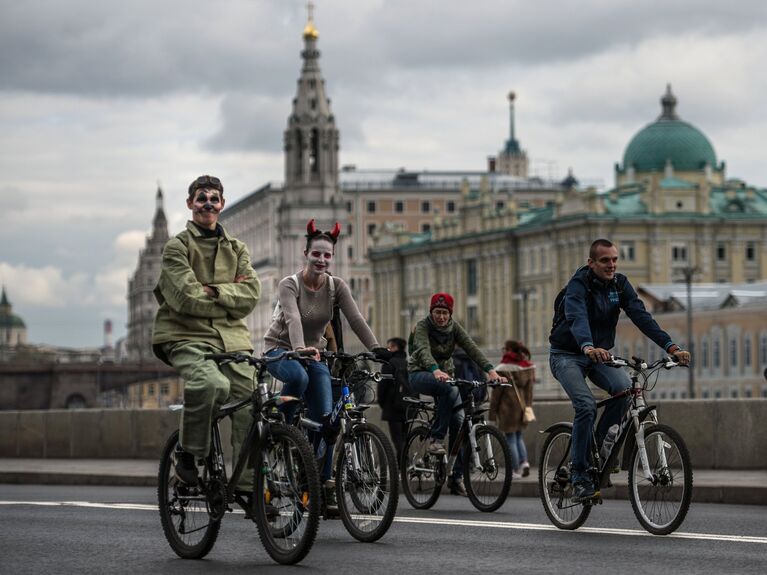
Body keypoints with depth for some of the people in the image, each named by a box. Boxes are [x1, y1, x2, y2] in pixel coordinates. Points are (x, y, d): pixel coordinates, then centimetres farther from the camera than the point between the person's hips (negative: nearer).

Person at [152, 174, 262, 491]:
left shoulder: (236, 249, 19)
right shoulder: (177, 246, 3)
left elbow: (251, 293, 4)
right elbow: (188, 298, -10)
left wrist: (214, 292, -9)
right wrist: (230, 292, -2)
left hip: (231, 336, 5)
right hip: (188, 336, -5)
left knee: (248, 405, -9)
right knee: (212, 384, -34)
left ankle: (249, 485, -2)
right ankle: (187, 453, -14)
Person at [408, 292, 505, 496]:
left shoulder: (453, 327, -1)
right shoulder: (423, 326, -14)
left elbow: (471, 348, -14)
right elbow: (424, 350, -32)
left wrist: (490, 370, -29)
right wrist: (435, 371, -53)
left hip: (444, 375, 5)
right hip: (420, 375, -5)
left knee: (459, 420, -12)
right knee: (449, 389, -37)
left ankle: (455, 477, -4)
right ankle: (436, 439, -28)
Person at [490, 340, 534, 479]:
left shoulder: (504, 368, -12)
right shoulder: (528, 366, 6)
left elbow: (497, 392, -9)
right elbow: (530, 389, 10)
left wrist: (493, 411, -3)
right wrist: (528, 406, 17)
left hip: (508, 406, -6)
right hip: (522, 406, 6)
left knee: (510, 439, 1)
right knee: (518, 436, 19)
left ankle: (515, 471, 1)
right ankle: (524, 462, 1)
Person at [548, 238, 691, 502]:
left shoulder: (620, 284, -4)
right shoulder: (579, 284, -21)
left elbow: (641, 316, -14)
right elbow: (577, 318, -39)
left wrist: (671, 346, -28)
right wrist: (588, 347, -60)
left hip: (598, 355, 5)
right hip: (567, 356, -5)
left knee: (625, 387, -24)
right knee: (586, 406, -26)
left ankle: (599, 446, -5)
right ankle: (579, 475, -15)